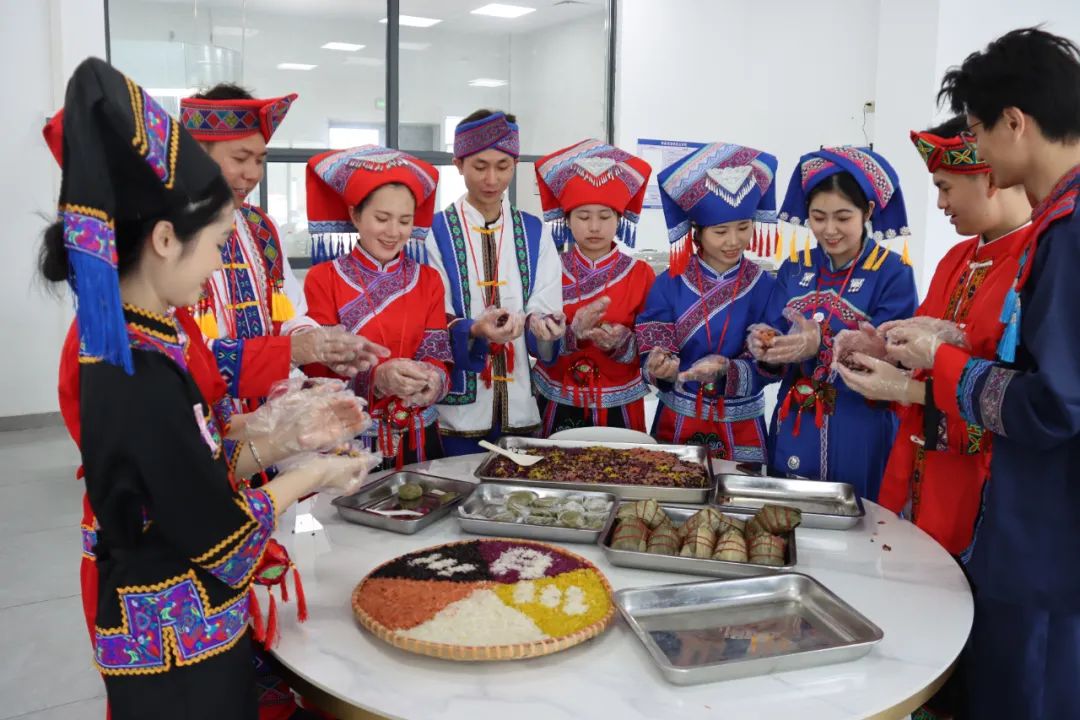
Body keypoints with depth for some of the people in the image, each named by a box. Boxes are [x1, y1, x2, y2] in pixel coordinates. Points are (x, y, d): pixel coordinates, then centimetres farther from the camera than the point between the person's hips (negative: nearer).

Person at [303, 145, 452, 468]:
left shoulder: (428, 280, 4)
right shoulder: (322, 279, -5)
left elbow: (439, 360, -2)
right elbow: (319, 372, -11)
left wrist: (432, 380, -25)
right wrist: (378, 377, -29)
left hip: (418, 438, 3)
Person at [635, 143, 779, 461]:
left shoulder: (763, 286, -6)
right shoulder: (670, 283, -6)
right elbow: (651, 351, -8)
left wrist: (725, 370, -28)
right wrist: (660, 367, -31)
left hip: (740, 426, 0)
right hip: (677, 421, 0)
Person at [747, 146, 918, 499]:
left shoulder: (893, 272, -8)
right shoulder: (794, 268, 5)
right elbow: (781, 355, 3)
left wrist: (822, 348, -30)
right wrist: (767, 345, -19)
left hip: (860, 440, -4)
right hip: (792, 432, 4)